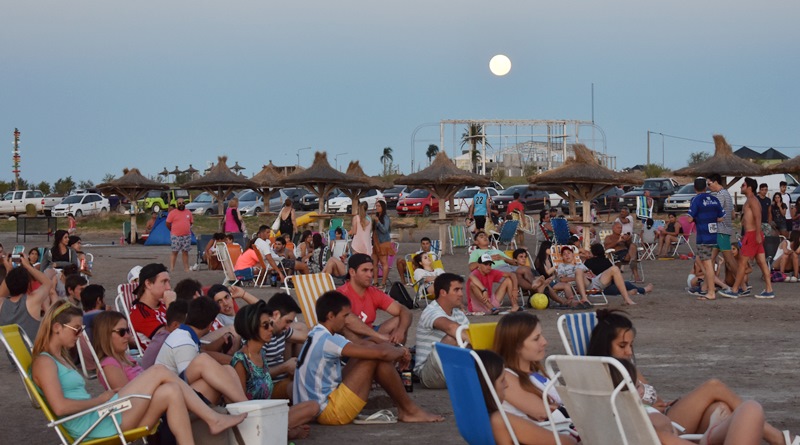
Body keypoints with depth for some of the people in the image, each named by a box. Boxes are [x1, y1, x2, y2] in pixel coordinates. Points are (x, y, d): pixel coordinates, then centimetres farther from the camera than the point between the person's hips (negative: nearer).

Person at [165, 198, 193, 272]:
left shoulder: (188, 212, 10)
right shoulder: (172, 213, -2)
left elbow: (191, 222, 19)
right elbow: (168, 224, 0)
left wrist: (186, 229, 13)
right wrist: (173, 230, 9)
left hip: (187, 236, 3)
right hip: (175, 236, -3)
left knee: (185, 252, 7)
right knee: (174, 252, -2)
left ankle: (186, 268, 12)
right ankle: (171, 268, 0)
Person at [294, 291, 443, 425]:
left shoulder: (318, 336, 11)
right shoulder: (326, 340, -20)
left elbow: (365, 346, 20)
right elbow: (381, 353, -24)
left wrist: (396, 351, 5)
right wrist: (401, 351, -2)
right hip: (328, 412, -10)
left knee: (369, 347, 9)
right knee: (377, 358, -14)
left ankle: (402, 409, 9)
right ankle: (410, 410, 0)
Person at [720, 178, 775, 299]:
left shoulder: (752, 200, -11)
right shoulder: (749, 200, 20)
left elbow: (758, 217, -21)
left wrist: (758, 234, -27)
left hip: (752, 234, -10)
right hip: (752, 234, 10)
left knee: (742, 262, -6)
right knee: (762, 263, 6)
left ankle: (735, 291, -2)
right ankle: (769, 291, 6)